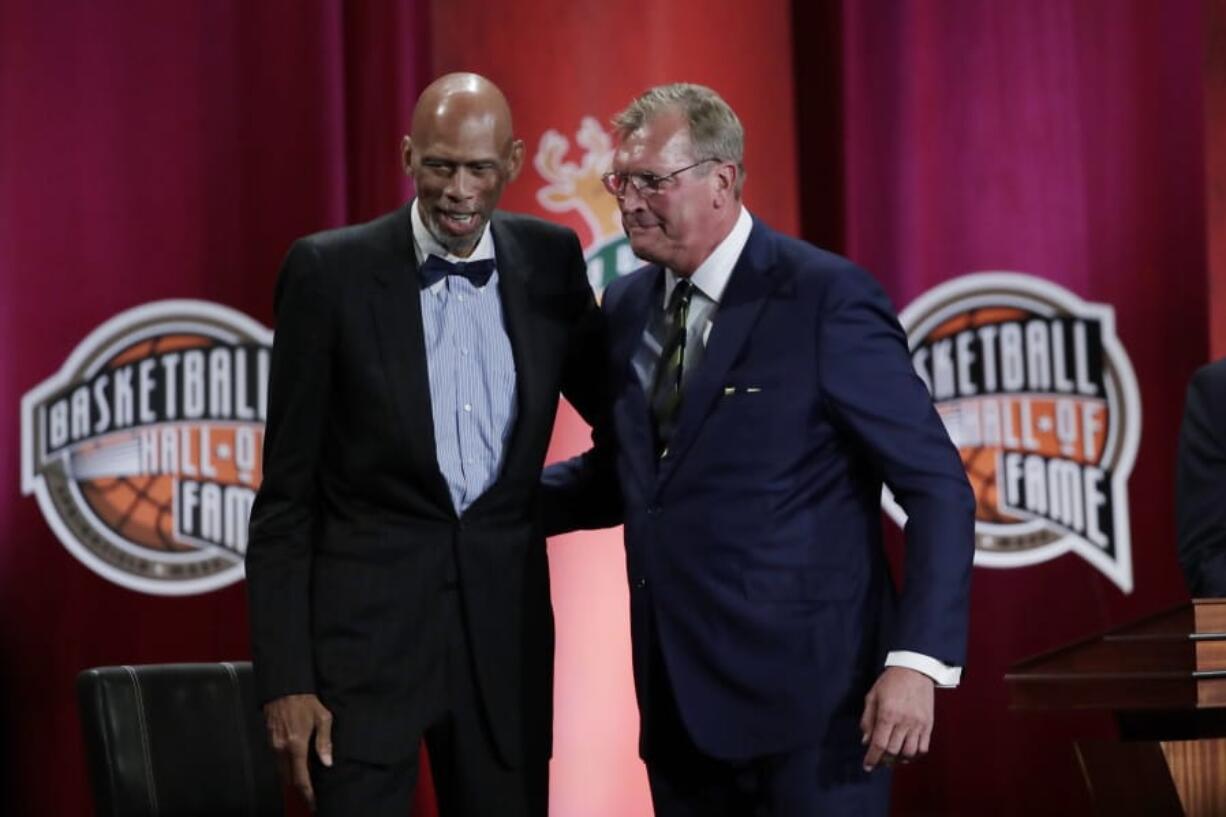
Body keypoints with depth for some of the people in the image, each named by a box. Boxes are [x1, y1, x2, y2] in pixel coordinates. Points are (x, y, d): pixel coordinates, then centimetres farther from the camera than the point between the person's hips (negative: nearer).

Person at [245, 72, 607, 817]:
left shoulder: (550, 260, 4)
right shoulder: (330, 271, -5)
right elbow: (286, 493, -4)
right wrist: (285, 678, -8)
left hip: (505, 631, 3)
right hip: (365, 625, -3)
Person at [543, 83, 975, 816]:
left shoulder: (828, 298, -10)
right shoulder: (628, 305, 10)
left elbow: (938, 487, -12)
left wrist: (918, 661, -21)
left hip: (806, 699, -6)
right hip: (680, 702, 6)